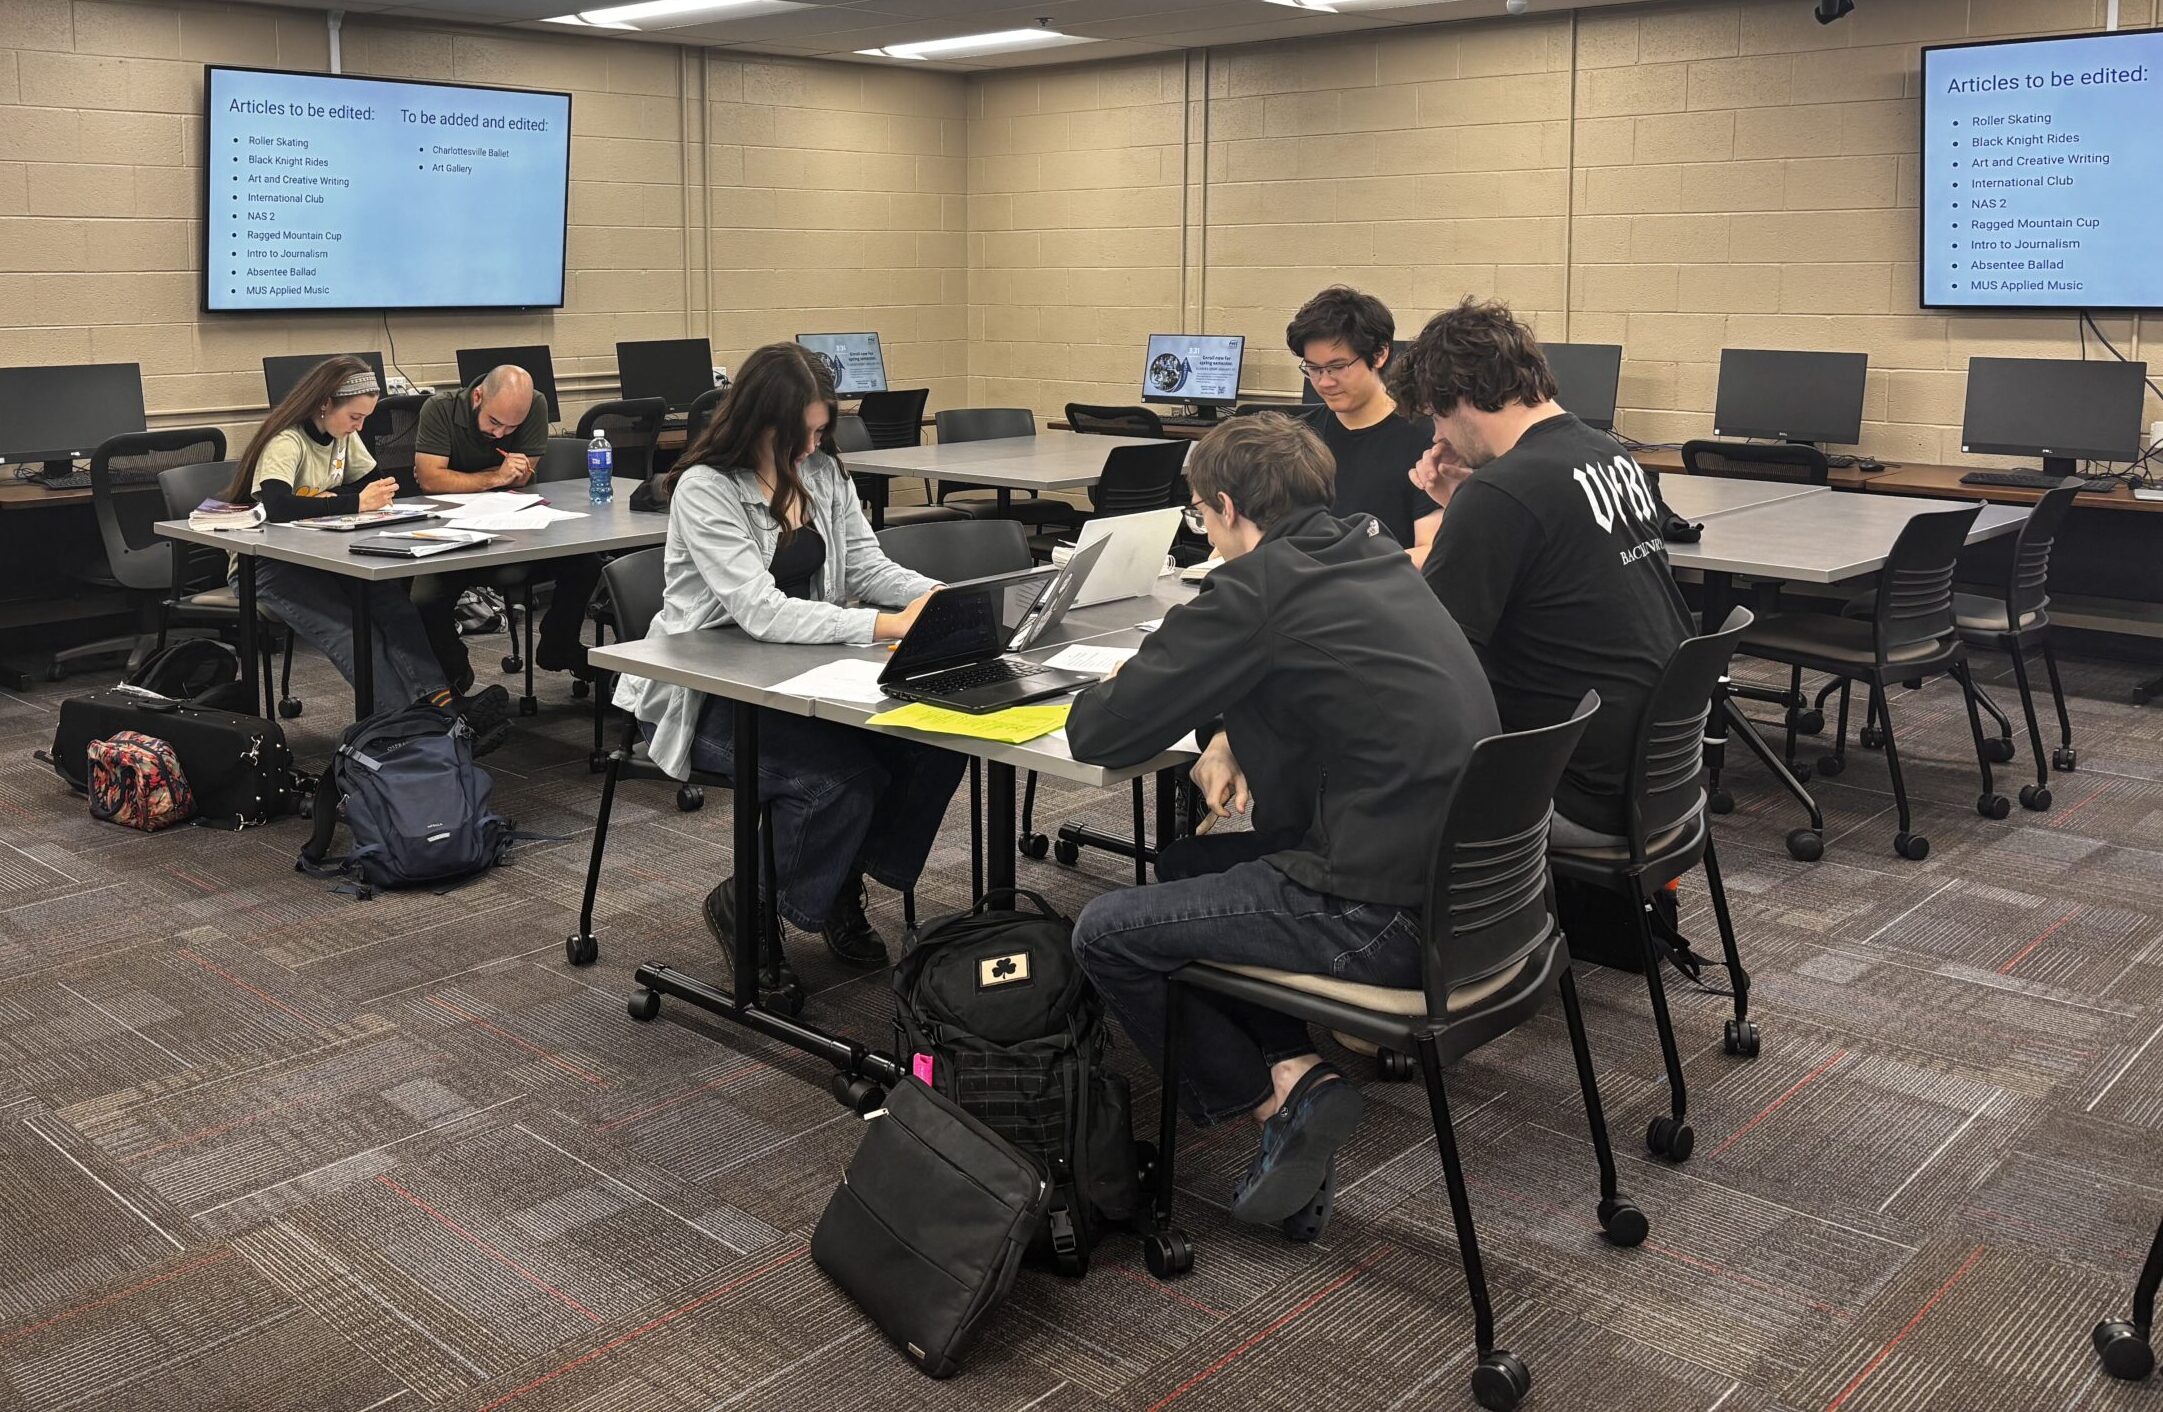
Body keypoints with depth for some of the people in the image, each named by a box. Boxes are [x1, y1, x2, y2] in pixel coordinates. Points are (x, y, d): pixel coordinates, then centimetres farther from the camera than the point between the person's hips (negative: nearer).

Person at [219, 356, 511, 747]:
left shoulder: (344, 436, 9)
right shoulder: (286, 442, -17)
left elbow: (378, 483, 9)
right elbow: (275, 506, -34)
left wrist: (323, 500, -9)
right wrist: (353, 503, -29)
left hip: (322, 557, 7)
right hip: (268, 565, -6)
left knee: (392, 604, -26)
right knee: (347, 629, -33)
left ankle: (441, 703, -42)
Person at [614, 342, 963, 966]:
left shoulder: (824, 473, 4)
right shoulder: (704, 490, -18)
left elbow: (866, 566, 6)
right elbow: (763, 613, -27)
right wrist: (886, 626, -34)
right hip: (704, 693, -7)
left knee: (933, 743, -16)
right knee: (842, 778, -29)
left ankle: (843, 884, 8)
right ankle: (743, 907, -1)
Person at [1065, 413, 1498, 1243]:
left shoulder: (1257, 588, -15)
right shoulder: (1372, 559, 10)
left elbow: (1097, 734, -10)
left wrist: (1109, 692, 13)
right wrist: (1231, 734, 11)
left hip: (1385, 914, -9)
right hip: (1459, 875, 9)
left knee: (1105, 935, 2)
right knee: (1187, 864, 24)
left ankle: (1278, 1094, 5)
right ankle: (1302, 1061, 13)